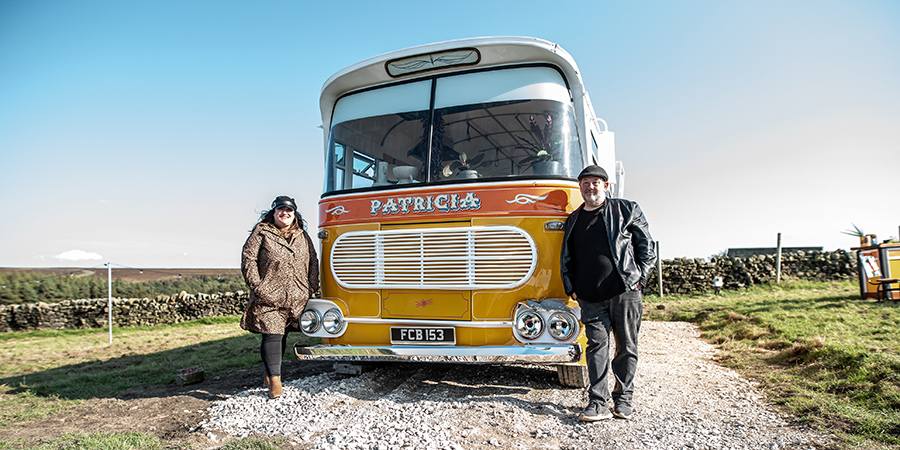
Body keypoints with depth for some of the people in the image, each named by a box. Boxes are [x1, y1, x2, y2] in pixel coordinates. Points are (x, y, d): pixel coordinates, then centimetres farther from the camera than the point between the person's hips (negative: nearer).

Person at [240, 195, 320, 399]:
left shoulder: (303, 237, 15)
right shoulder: (261, 233, 2)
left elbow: (313, 262, 18)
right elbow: (248, 259, -3)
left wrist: (311, 286, 9)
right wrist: (256, 285, -10)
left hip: (295, 299, 5)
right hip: (268, 298, -4)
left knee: (283, 336, 12)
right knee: (272, 336, -10)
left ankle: (270, 374, 26)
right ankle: (275, 381, -6)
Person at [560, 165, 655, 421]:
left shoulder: (626, 210, 6)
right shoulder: (573, 220, 15)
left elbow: (646, 245, 6)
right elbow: (566, 258, 20)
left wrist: (641, 278, -1)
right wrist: (571, 288, 11)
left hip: (625, 292, -2)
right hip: (590, 298, 2)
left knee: (626, 347, 5)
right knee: (597, 345, -2)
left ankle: (623, 400, 18)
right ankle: (598, 404, 0)